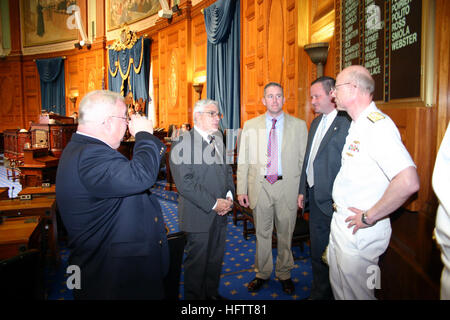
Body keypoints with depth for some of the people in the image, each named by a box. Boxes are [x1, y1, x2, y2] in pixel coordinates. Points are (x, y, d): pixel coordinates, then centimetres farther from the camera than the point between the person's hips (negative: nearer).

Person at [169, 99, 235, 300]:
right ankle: (194, 297, 29)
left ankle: (212, 293, 38)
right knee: (197, 261, 8)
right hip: (198, 215, -6)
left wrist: (229, 196, 0)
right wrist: (213, 204, -18)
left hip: (220, 214, 7)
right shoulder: (183, 143, -12)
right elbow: (184, 183, -19)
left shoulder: (218, 141, 12)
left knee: (216, 258, 18)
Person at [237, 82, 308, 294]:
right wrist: (241, 189, -1)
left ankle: (284, 274, 33)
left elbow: (304, 159, 1)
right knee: (262, 233, 13)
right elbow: (243, 160, 4)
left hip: (287, 187, 0)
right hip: (260, 186, 1)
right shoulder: (250, 125, 4)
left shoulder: (299, 125, 2)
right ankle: (262, 273, 33)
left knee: (285, 233, 13)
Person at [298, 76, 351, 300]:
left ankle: (321, 294, 28)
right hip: (313, 196, 8)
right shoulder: (316, 122, 14)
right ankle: (319, 293, 36)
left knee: (325, 254, 7)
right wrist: (302, 190, 16)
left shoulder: (346, 124, -14)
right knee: (317, 252, 19)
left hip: (330, 200, -8)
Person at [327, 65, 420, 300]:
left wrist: (369, 217, -23)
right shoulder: (357, 125, 9)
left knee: (356, 293, 10)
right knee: (338, 288, 24)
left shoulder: (378, 125, -22)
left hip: (359, 231, -9)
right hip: (340, 222, 9)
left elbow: (409, 182, -33)